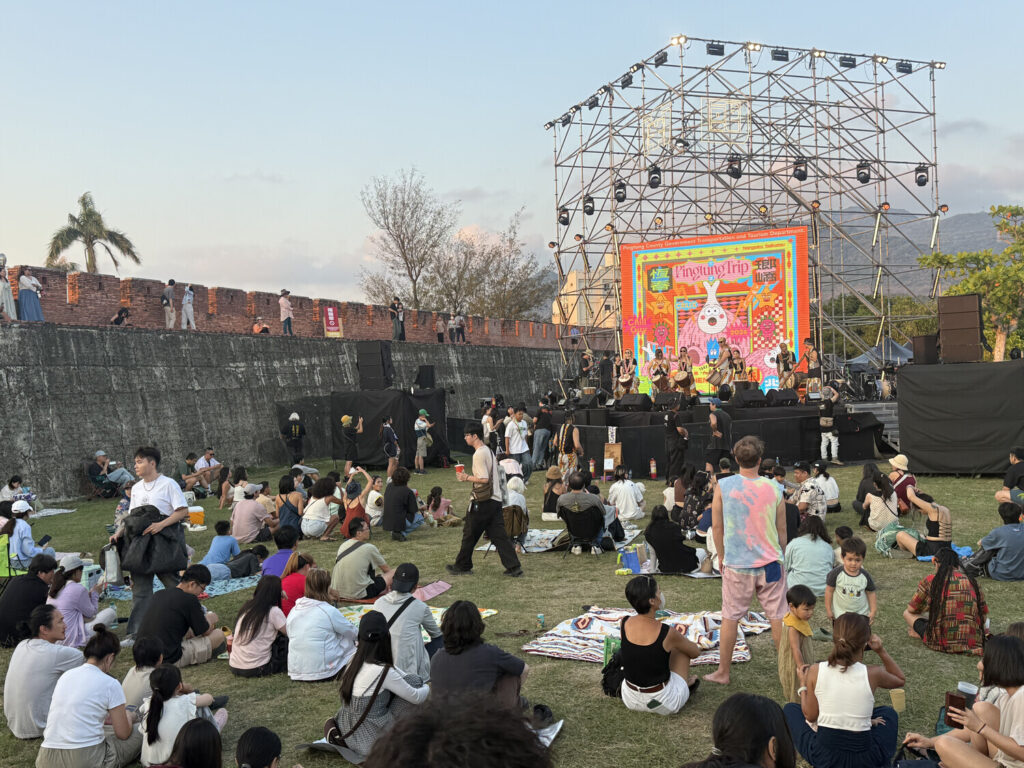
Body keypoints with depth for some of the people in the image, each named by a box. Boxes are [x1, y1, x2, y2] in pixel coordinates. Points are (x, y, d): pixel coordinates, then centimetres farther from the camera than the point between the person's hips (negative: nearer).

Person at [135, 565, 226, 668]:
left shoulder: (158, 594, 9)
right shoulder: (190, 599, -12)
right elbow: (205, 631, 0)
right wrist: (210, 620, 23)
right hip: (169, 659, -8)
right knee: (219, 634, -1)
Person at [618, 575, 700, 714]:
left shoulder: (624, 625, -10)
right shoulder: (667, 633, -22)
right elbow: (695, 652, -1)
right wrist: (681, 639, 20)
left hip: (630, 700, 4)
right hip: (664, 704, -4)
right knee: (681, 646, 15)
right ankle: (686, 681, 37)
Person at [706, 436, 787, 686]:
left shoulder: (723, 487, -9)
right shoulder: (773, 489, -6)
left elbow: (716, 526, -2)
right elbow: (782, 530, 3)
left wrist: (721, 555, 12)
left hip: (736, 564, -1)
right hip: (770, 562, 1)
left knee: (730, 618, 9)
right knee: (777, 617, 9)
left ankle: (723, 672, 20)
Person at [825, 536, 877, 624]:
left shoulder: (865, 576, -10)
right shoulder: (836, 573, -18)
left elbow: (871, 593, 2)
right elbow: (829, 590, -9)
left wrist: (873, 612, -1)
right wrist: (828, 609, -6)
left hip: (862, 614, 2)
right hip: (840, 615, -2)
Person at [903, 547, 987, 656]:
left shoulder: (930, 580, 1)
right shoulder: (972, 581, 10)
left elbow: (911, 609, 11)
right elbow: (984, 613, 15)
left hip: (941, 643, -4)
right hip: (974, 642, 4)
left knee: (908, 613, 17)